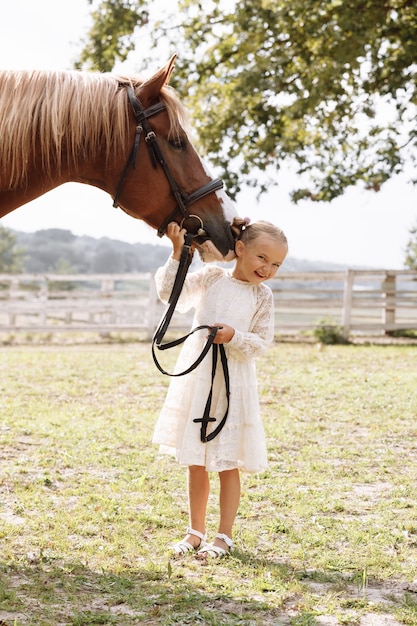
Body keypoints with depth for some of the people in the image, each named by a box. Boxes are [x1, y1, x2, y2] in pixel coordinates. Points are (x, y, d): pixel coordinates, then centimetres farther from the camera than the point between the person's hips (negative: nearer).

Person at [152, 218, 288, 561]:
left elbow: (261, 343, -2)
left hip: (233, 382, -2)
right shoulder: (211, 277, 0)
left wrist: (234, 336, -19)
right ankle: (196, 531, 24)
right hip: (197, 376, 2)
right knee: (196, 464, 11)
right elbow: (170, 293, -7)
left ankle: (224, 536, 15)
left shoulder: (262, 295, -1)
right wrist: (177, 254, -15)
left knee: (228, 464, 4)